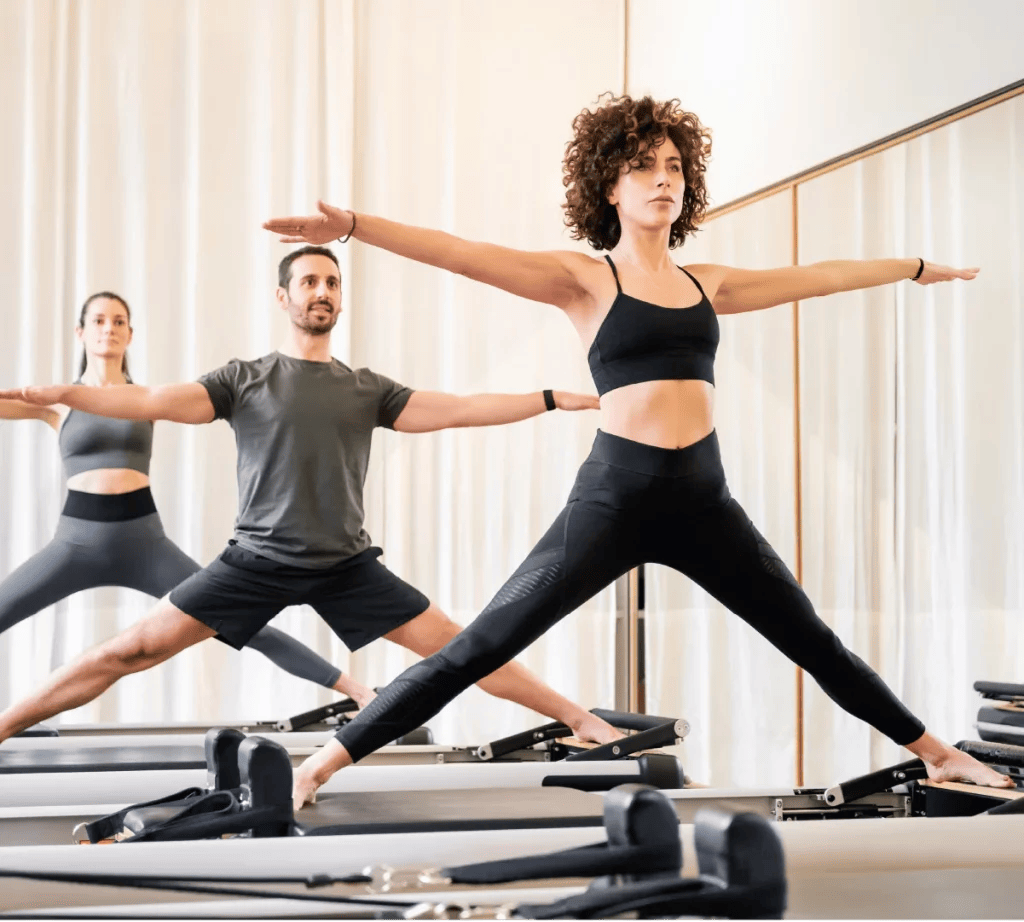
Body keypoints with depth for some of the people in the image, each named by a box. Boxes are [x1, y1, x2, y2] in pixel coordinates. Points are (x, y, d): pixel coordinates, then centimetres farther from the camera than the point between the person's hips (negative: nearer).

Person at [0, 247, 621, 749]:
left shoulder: (367, 389, 8)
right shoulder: (244, 380, 2)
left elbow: (456, 411, 4)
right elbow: (154, 401, -8)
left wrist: (553, 400, -2)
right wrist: (58, 394, -20)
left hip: (348, 565, 1)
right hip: (257, 559, -1)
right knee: (133, 650, -7)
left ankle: (582, 720, 8)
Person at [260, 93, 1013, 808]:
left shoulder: (707, 285, 14)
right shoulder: (584, 279, 0)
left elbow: (819, 276, 25)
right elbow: (466, 255, -12)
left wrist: (915, 268, 36)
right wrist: (350, 225, -23)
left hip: (704, 499, 5)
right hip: (615, 495, -4)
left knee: (814, 642, 15)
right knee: (478, 650, -7)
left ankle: (936, 753, 31)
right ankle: (325, 762, 0)